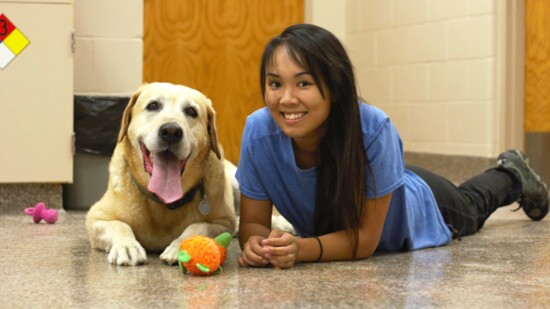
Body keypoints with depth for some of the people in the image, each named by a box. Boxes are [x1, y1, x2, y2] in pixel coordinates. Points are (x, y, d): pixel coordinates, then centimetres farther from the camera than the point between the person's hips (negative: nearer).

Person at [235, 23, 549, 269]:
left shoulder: (374, 129, -46)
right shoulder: (258, 131, -38)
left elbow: (366, 237, -38)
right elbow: (253, 222, -28)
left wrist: (302, 249, -55)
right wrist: (256, 243, -51)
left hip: (413, 207, -2)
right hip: (332, 230, 3)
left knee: (468, 208, 33)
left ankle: (513, 175, 66)